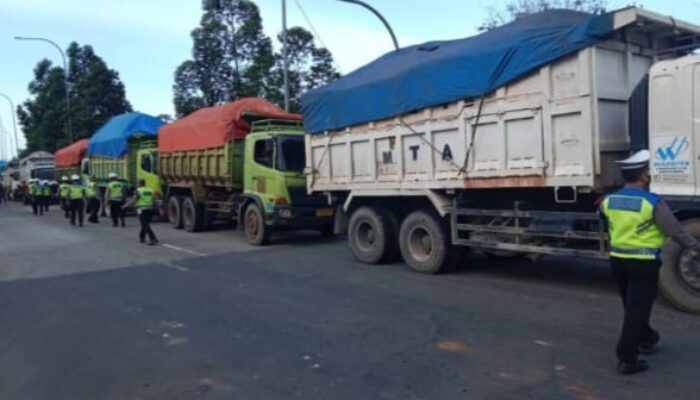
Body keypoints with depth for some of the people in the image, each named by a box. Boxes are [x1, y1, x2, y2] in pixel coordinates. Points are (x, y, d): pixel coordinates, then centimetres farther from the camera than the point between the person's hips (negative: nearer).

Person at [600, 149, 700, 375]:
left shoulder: (608, 200, 0)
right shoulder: (653, 203, -16)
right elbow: (674, 231, -10)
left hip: (617, 260, 6)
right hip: (644, 263, -6)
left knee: (632, 306, 23)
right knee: (637, 309, -2)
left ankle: (646, 340, 45)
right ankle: (626, 359, 0)